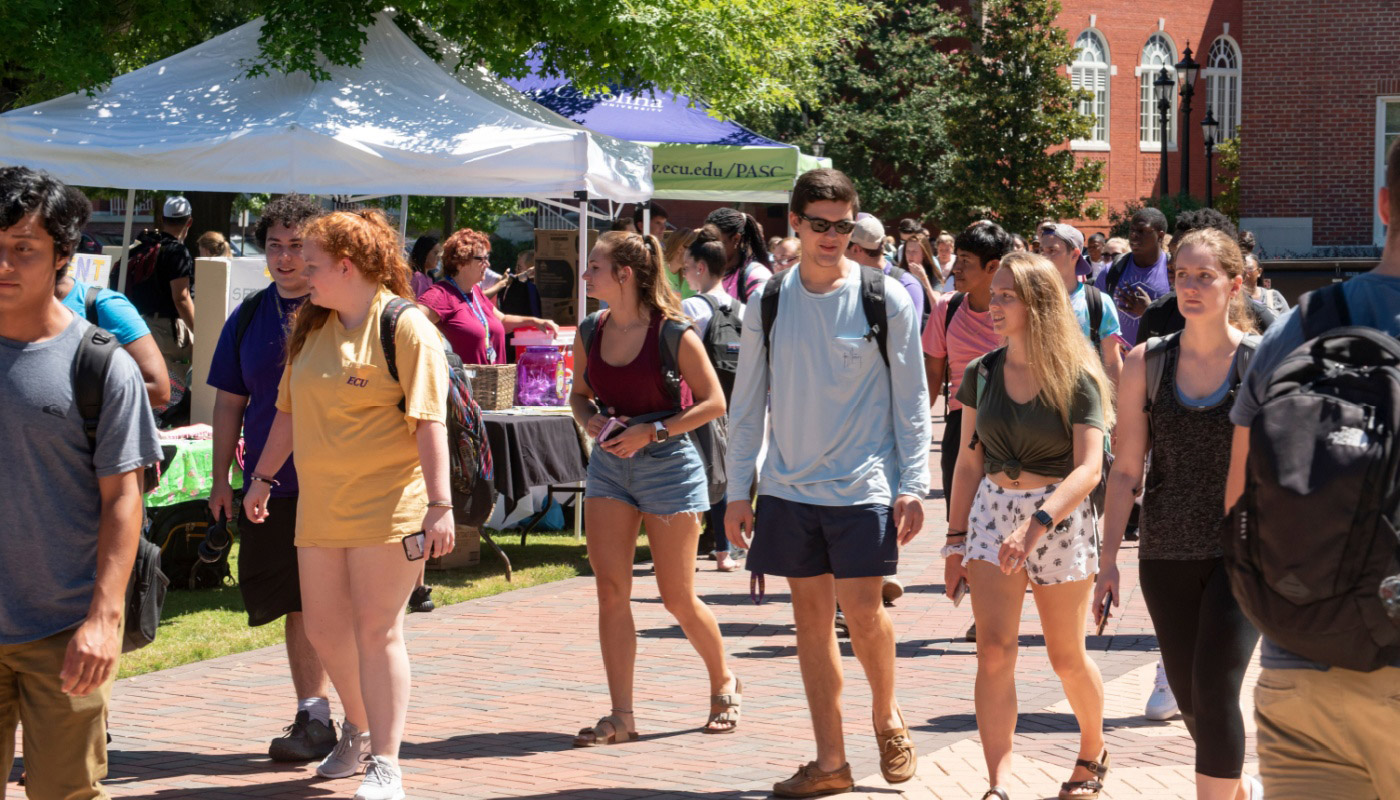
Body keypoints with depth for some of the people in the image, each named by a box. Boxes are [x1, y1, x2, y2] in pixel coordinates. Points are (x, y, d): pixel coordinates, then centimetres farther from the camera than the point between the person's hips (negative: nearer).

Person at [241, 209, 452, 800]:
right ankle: (359, 730, 34)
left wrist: (440, 505, -20)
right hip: (320, 506, 7)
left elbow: (429, 420, -15)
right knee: (323, 629, 11)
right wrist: (263, 477, 24)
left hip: (387, 507, -7)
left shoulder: (404, 328, -10)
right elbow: (289, 411, 23)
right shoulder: (311, 330, 13)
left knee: (377, 630, -6)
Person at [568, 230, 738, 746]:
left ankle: (725, 684, 28)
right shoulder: (591, 334, 3)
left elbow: (714, 402, -10)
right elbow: (579, 393, 18)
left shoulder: (673, 333, -13)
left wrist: (653, 432, -18)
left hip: (668, 463, -5)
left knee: (678, 597, 2)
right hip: (608, 465, 5)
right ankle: (621, 716, 3)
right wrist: (589, 420, -5)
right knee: (610, 591, -3)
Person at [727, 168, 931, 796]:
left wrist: (912, 484, -6)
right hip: (789, 485, 3)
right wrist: (737, 490, 7)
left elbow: (910, 397, 1)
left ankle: (886, 714, 20)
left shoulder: (885, 298, -2)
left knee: (861, 610, -10)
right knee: (811, 613, 5)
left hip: (863, 484, -3)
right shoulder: (767, 304, 5)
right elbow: (748, 401, 10)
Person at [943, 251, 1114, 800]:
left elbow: (1088, 469, -18)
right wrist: (957, 541, 9)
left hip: (1060, 517, -3)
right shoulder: (982, 374, 5)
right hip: (992, 512, 3)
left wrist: (1036, 526, -30)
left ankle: (1093, 753, 35)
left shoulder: (1077, 380, -9)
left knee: (1066, 657, 9)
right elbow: (968, 463, 11)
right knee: (994, 650, -10)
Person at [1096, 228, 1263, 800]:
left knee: (1215, 690, -12)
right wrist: (1109, 557, 2)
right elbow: (1125, 470, 5)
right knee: (1190, 700, 12)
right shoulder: (1146, 363, 2)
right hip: (1167, 554, 3)